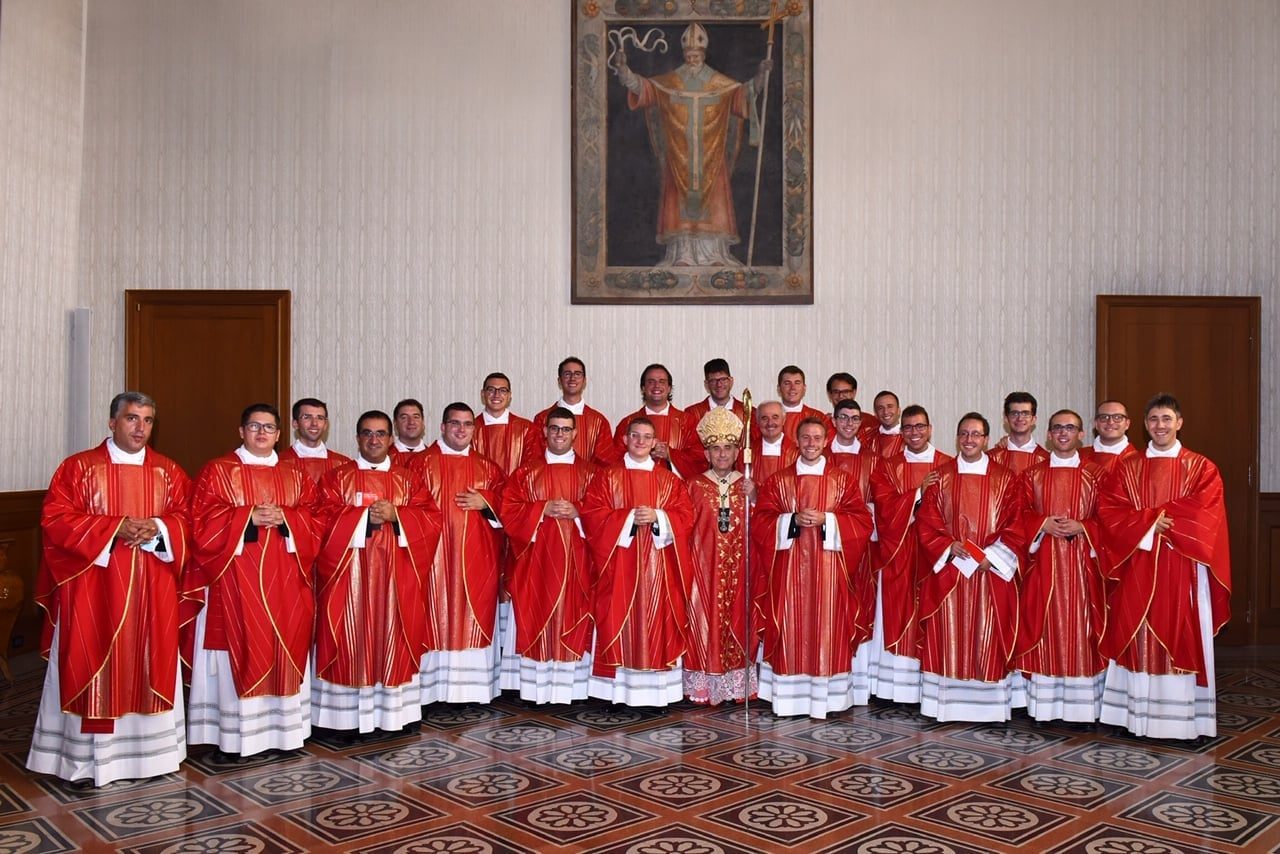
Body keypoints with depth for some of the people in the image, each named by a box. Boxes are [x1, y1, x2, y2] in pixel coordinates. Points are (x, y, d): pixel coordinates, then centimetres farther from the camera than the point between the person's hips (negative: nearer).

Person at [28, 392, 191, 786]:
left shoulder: (168, 471, 8)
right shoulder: (78, 467, 0)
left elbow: (186, 520, 6)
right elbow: (56, 520, -8)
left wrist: (158, 529, -15)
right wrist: (115, 528, -18)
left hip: (152, 590, 3)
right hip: (94, 588, -3)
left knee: (149, 665, 7)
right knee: (95, 667, 0)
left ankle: (150, 750, 16)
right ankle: (91, 758, 9)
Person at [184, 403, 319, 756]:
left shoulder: (295, 474, 13)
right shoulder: (217, 471, 3)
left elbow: (314, 518, 6)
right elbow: (204, 519, -7)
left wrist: (285, 517, -12)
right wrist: (250, 516, -17)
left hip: (285, 579, 4)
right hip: (236, 578, -3)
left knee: (284, 644, 4)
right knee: (241, 644, -5)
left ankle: (284, 726, 13)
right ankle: (236, 732, 3)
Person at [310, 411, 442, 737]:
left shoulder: (408, 480, 11)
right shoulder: (336, 478, 6)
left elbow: (431, 518, 2)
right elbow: (323, 519, -6)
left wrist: (395, 515, -14)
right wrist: (365, 516, -15)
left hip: (396, 576, 2)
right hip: (350, 574, -2)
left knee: (393, 639, 4)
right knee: (352, 640, -2)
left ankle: (394, 711, 12)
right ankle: (349, 715, 4)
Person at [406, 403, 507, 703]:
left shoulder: (488, 468, 13)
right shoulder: (421, 462, 4)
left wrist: (485, 503, -6)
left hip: (477, 557, 3)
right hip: (435, 554, -3)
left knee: (474, 621, 3)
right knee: (437, 616, -3)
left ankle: (471, 688, 10)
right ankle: (434, 690, 4)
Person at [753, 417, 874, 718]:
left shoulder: (843, 480, 7)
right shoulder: (778, 481, 9)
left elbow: (862, 521, 0)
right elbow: (761, 521, 2)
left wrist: (826, 520, -13)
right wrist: (793, 520, -14)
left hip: (829, 569, 0)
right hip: (790, 568, 1)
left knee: (826, 628, -1)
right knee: (791, 628, -1)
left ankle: (824, 698, 6)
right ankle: (790, 696, 6)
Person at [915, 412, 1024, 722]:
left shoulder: (1004, 479, 5)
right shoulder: (942, 477, 7)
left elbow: (1015, 525, 0)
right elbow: (927, 521, 3)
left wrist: (992, 555, -11)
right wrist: (948, 546, -13)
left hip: (991, 569, 0)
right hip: (948, 570, 1)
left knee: (988, 636, 0)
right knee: (949, 635, 0)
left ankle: (989, 704, 9)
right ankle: (948, 702, 7)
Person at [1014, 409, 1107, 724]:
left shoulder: (1095, 475, 6)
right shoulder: (1032, 475, 10)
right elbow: (1020, 515, 6)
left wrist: (1081, 527, -14)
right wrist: (1043, 524, -12)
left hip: (1081, 563, -1)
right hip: (1043, 563, 1)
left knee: (1080, 629, -1)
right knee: (1044, 629, 0)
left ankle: (1080, 706, 5)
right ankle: (1044, 704, 6)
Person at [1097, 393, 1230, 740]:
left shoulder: (1201, 468, 6)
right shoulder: (1126, 467, 10)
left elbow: (1204, 515, -7)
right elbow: (1109, 510, 0)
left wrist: (1155, 517, -11)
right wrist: (1150, 523, -13)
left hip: (1182, 568, -1)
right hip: (1137, 567, 1)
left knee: (1181, 638, 0)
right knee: (1137, 638, 1)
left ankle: (1180, 718, 5)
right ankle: (1137, 715, 6)